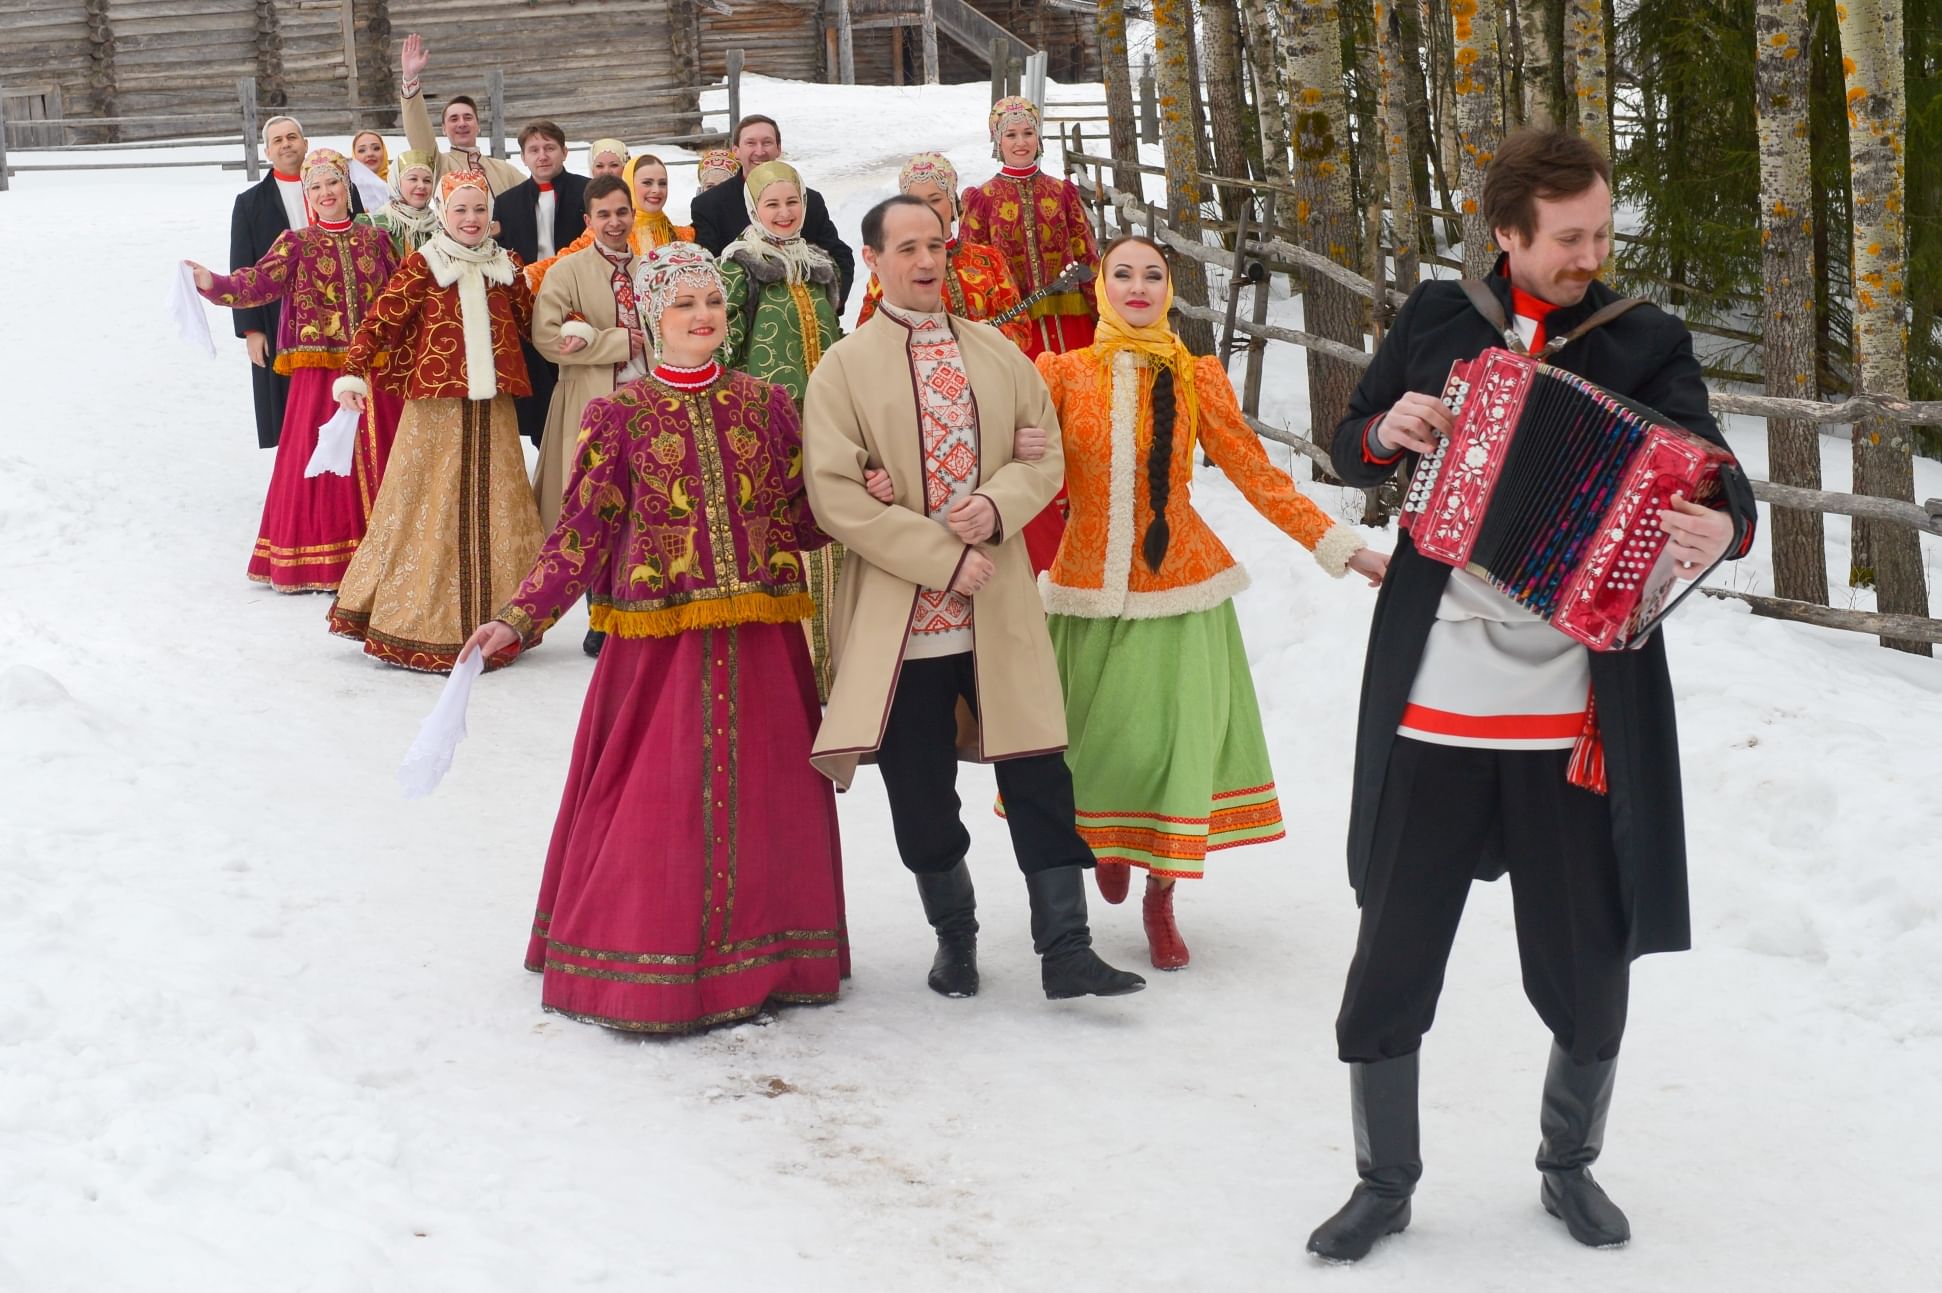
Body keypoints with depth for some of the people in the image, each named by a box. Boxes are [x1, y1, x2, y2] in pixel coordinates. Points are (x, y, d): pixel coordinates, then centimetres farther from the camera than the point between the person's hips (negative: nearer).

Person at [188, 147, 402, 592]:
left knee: (376, 458, 4)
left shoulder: (375, 238, 11)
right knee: (319, 459, -3)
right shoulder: (296, 243, 4)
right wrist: (214, 285, -28)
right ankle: (316, 561, 6)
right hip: (319, 372, -2)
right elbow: (258, 283, -11)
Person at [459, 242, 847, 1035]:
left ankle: (756, 962, 20)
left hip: (760, 642, 3)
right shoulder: (618, 416, 0)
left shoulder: (765, 404, 8)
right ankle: (645, 978, 13)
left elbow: (801, 521, 11)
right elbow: (581, 537, -2)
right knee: (655, 804, 0)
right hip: (660, 643, -3)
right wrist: (517, 621, -10)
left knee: (761, 798, 6)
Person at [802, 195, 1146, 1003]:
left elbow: (1045, 456, 11)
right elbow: (834, 496, -9)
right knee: (921, 793, 7)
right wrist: (941, 558, -14)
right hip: (899, 616, -2)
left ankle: (1065, 949, 5)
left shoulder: (996, 352, 10)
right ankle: (954, 937, 27)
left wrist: (998, 506, -11)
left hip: (1001, 605, 2)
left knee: (1038, 772, -1)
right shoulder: (843, 367, -1)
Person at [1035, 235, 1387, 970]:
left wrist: (1338, 546, -4)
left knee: (1175, 738, -2)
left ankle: (1161, 896, 16)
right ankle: (1104, 838, 37)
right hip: (1088, 587, 0)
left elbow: (1255, 474, 2)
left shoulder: (1198, 378, 1)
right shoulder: (1061, 374, 0)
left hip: (1178, 584, 0)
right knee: (1092, 738, 4)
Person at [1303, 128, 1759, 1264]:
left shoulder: (1646, 342, -1)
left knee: (1590, 964, 10)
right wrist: (1387, 434, -7)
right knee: (1392, 955, 7)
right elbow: (1351, 450, 16)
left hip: (1577, 719, -1)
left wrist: (1724, 527, -35)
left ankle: (1571, 1165, 34)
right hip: (1431, 705, 1)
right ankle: (1385, 1182, 26)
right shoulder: (1436, 320, 4)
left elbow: (1718, 480, -12)